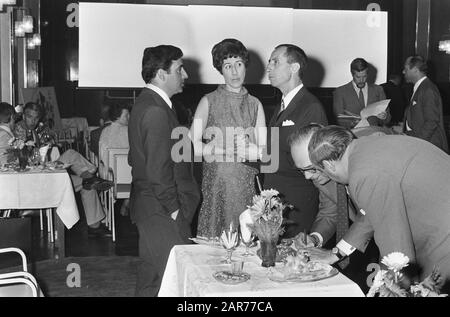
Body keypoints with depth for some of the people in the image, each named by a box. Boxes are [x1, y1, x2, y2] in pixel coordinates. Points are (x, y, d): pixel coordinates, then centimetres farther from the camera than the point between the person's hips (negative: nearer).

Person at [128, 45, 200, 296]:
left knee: (150, 279, 18)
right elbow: (158, 170, -23)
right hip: (163, 211, -10)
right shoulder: (156, 111, -19)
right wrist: (174, 208, -15)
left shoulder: (145, 103, 14)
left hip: (150, 207, 10)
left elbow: (137, 158, 19)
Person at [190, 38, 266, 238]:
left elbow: (263, 150, 2)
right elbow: (192, 144, -5)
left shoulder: (255, 104, 9)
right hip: (215, 182, -2)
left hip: (246, 184, 2)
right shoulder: (209, 101, 3)